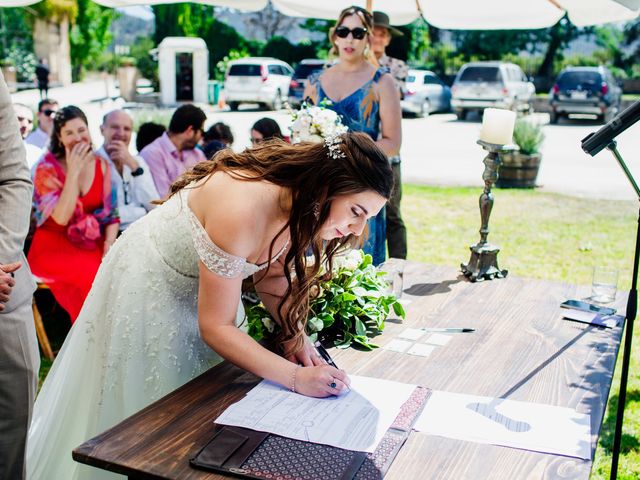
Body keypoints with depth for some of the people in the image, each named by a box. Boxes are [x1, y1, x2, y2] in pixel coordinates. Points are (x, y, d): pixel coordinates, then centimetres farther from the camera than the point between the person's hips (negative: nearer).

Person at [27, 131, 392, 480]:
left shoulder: (300, 200, -17)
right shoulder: (242, 211, -41)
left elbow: (273, 273, 1)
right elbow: (215, 326, -32)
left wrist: (294, 332, -15)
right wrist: (296, 378, -34)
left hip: (207, 284, 7)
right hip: (150, 287, -7)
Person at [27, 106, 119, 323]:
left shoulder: (101, 165, 4)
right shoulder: (47, 169, -8)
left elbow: (111, 213, 7)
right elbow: (61, 218, -20)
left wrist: (110, 244, -12)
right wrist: (73, 171, -20)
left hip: (93, 244, 4)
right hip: (54, 246, -3)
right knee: (93, 275, -30)